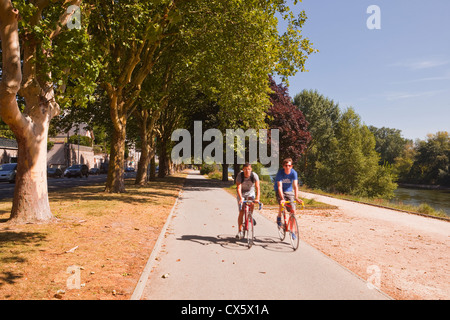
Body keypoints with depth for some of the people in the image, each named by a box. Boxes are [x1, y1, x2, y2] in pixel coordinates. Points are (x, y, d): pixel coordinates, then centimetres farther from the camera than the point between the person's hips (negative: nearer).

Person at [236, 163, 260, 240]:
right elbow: (238, 188, -31)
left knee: (251, 204, -30)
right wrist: (241, 198, -46)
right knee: (241, 212, -9)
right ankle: (240, 232, -2)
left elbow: (257, 188, -29)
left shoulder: (254, 175, -22)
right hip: (241, 194, -1)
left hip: (250, 193, 1)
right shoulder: (239, 176, -24)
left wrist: (257, 198, -42)